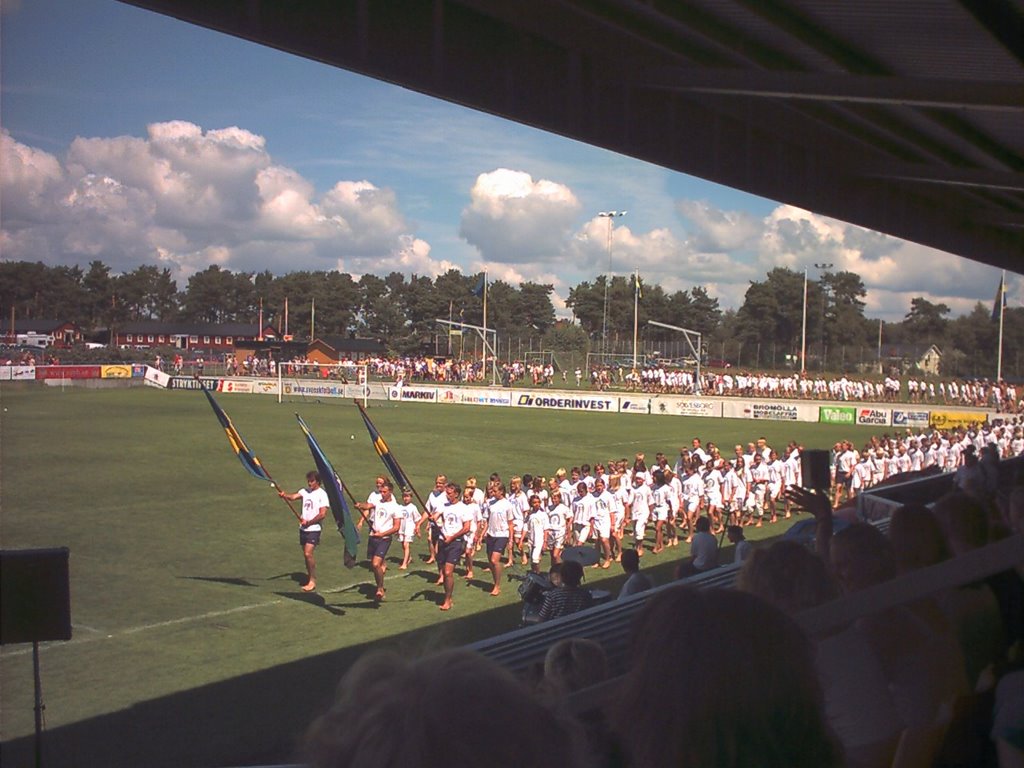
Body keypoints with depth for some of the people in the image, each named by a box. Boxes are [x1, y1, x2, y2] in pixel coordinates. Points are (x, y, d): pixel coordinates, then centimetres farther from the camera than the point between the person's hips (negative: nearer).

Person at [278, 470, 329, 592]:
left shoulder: (322, 494, -8)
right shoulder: (304, 491, 9)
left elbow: (323, 514, -14)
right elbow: (293, 497, -10)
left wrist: (308, 522, -16)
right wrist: (284, 495, -30)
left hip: (314, 529, -6)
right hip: (303, 528, 6)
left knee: (308, 553, -15)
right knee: (306, 554, 12)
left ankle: (312, 581, -7)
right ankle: (309, 576, 27)